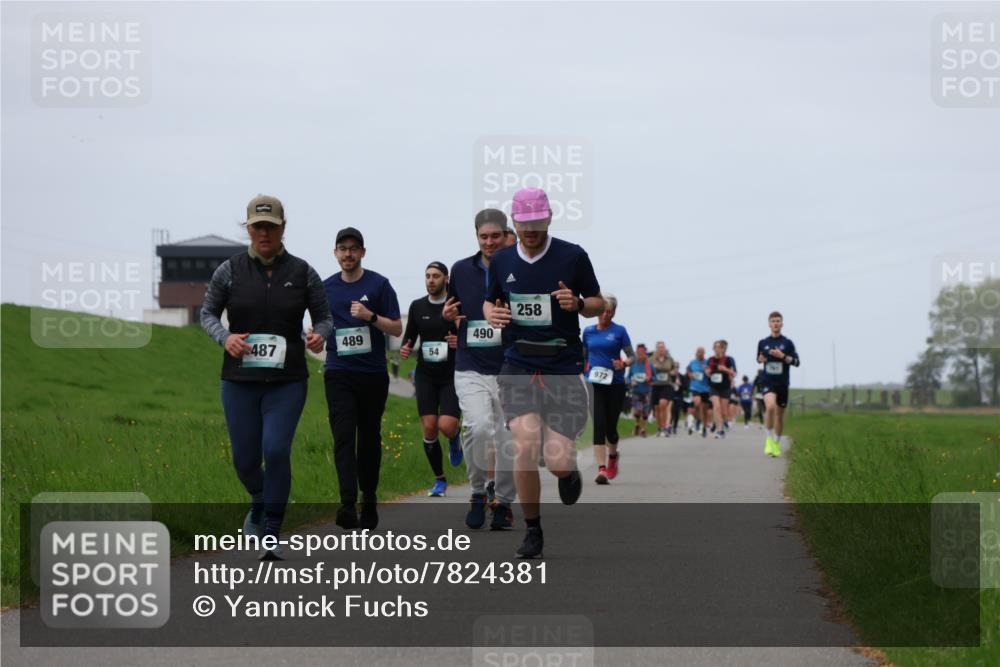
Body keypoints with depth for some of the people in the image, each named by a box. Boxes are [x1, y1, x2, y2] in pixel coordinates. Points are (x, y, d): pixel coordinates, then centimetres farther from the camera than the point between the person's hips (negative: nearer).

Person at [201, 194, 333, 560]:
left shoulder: (303, 273, 0)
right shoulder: (230, 270, 0)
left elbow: (324, 318, 8)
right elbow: (207, 313, 9)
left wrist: (319, 335, -15)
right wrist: (225, 337, -11)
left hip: (287, 380, -1)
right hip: (240, 379, 1)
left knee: (276, 449, -17)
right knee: (245, 459, 5)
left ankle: (272, 534, -5)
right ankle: (259, 502, 41)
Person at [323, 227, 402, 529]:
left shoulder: (379, 284, 0)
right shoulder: (326, 288, 9)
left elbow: (397, 328, -2)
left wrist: (370, 316, -17)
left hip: (373, 373, -1)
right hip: (339, 375, 1)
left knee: (369, 439, 7)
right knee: (343, 437, -13)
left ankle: (369, 504, 20)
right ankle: (348, 505, -23)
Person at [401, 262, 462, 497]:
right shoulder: (417, 306, 6)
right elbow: (409, 337, 15)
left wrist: (461, 342, -23)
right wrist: (404, 350, -7)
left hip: (453, 376, -3)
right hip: (426, 376, 3)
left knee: (446, 425, -17)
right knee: (429, 428, -4)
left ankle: (455, 439, 22)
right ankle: (439, 480, 11)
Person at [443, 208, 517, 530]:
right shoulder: (461, 270, 7)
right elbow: (453, 311, 21)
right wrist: (447, 315, -1)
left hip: (510, 370, 0)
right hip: (470, 368, 1)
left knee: (509, 443, 1)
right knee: (478, 426, -22)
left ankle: (503, 502, 23)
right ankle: (479, 491, -1)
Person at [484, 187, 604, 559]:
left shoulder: (573, 256, -3)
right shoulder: (501, 261, 6)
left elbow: (598, 305, 5)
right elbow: (489, 302, 21)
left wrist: (577, 303, -17)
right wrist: (492, 314, -3)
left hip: (563, 368, -1)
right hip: (519, 367, 2)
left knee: (558, 462, -8)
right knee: (525, 448, -17)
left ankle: (570, 472, 33)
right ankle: (532, 531, 2)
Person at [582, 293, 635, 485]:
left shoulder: (619, 331, 0)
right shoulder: (588, 331, 9)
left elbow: (632, 356, 1)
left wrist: (624, 363, -19)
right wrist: (582, 369, 7)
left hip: (615, 385, -1)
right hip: (594, 384, 1)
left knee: (610, 426, 6)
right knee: (599, 425, -12)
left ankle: (612, 456, 38)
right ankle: (601, 468, -18)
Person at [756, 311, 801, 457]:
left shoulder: (787, 343, 1)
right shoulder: (763, 342, 5)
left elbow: (796, 361, -2)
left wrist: (782, 356, -17)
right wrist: (761, 359, -3)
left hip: (782, 383, 1)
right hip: (767, 381, -1)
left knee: (780, 414, 10)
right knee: (770, 406, -27)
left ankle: (777, 444, 28)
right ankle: (769, 439, -12)